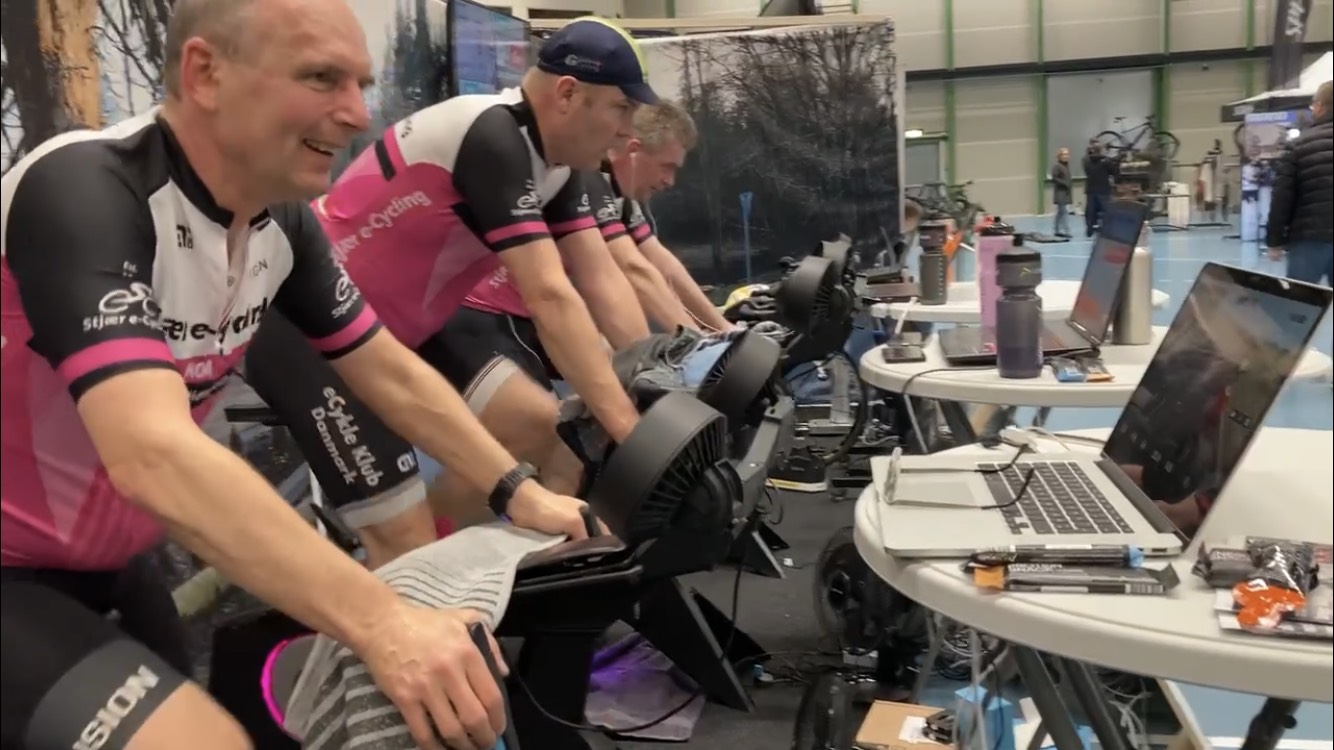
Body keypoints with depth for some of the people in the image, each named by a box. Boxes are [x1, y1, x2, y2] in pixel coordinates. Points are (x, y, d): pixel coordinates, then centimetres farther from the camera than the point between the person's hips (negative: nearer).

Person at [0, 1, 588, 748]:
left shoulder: (283, 222, -5)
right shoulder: (83, 193, -28)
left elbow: (390, 371, 5)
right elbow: (155, 457, -40)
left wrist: (519, 492, -1)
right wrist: (383, 622, -46)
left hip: (106, 562, 8)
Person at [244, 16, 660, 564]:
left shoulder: (554, 158, 4)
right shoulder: (493, 139, -24)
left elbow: (602, 279, 2)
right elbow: (550, 298, -29)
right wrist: (628, 426, -29)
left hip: (400, 325, 10)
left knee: (538, 426, 6)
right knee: (409, 543, -14)